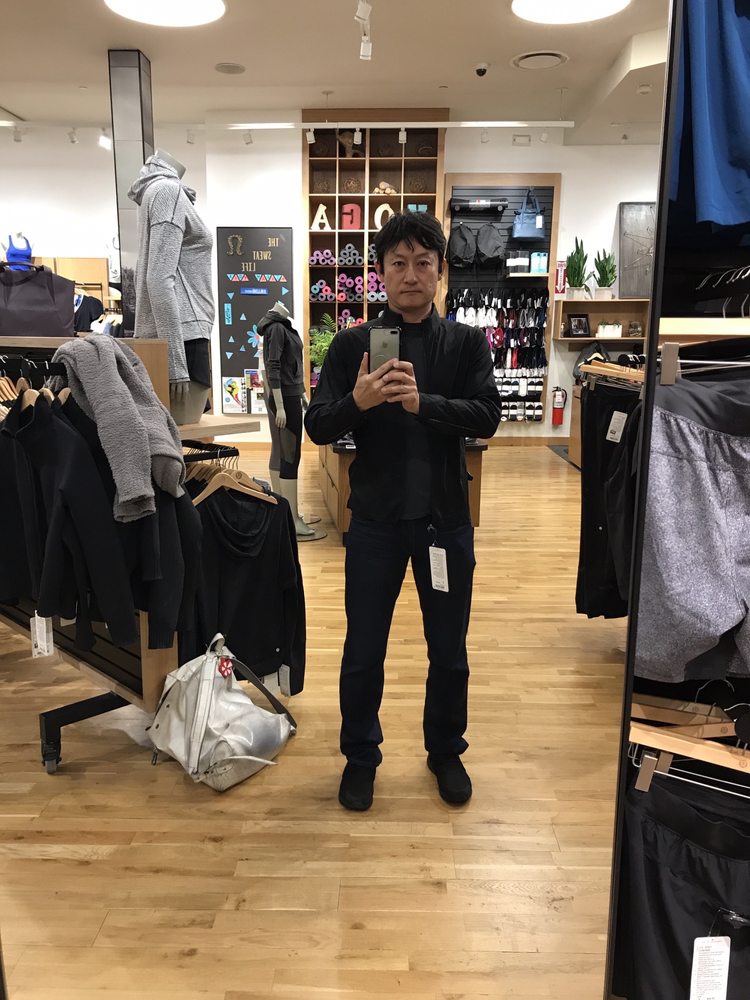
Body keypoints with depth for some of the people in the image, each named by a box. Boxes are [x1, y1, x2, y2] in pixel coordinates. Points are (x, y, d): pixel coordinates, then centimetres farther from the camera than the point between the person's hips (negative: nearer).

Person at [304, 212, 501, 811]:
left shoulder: (467, 342, 1)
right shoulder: (353, 344, -1)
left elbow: (487, 417, -12)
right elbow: (318, 427, -6)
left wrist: (422, 403, -29)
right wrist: (357, 402, -28)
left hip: (446, 518, 1)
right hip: (376, 519, 0)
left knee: (450, 651, 14)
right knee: (363, 652, 10)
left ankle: (446, 751, 37)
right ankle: (361, 756, 33)